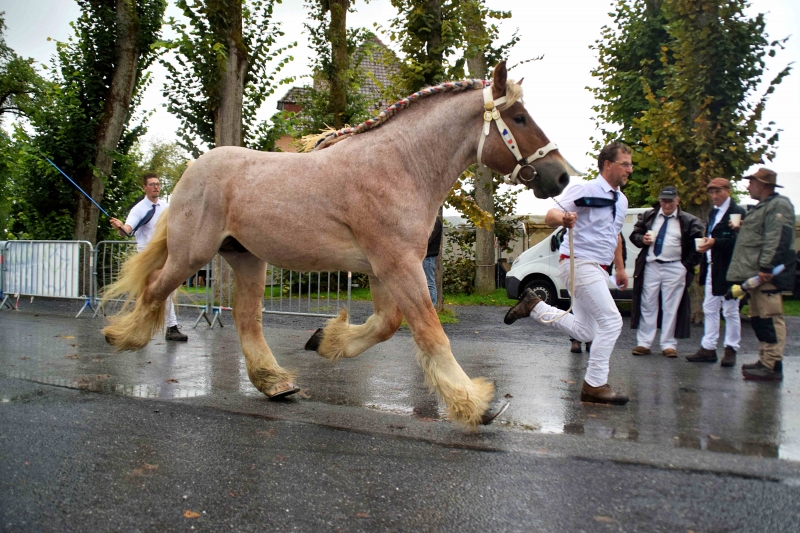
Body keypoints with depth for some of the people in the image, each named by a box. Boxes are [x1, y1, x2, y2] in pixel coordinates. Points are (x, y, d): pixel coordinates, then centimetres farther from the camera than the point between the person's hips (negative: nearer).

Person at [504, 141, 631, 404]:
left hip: (597, 269, 9)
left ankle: (533, 305, 19)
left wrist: (620, 268, 26)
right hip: (579, 264, -9)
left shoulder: (621, 200, 15)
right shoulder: (585, 190, -11)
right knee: (611, 321, -13)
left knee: (584, 331, 10)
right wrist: (564, 218, -42)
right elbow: (549, 216, -19)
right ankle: (595, 385, -3)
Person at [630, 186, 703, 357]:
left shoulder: (689, 221, 1)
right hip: (650, 266, 2)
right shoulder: (648, 216, 8)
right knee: (647, 305, 4)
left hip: (675, 268, -2)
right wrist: (642, 239, -8)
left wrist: (688, 265, -4)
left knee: (671, 307, 2)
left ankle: (669, 345, 9)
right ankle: (643, 343, 8)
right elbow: (634, 234, 14)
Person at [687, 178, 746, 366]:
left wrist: (715, 243, -28)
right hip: (712, 268, 8)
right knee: (710, 309, 10)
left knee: (730, 311, 2)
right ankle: (708, 348, 15)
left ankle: (731, 349, 11)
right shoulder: (713, 212, 17)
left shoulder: (737, 212, -9)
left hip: (728, 269, -8)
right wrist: (703, 266, 9)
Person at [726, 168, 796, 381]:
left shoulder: (778, 205, -8)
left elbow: (776, 240, -20)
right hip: (756, 275, 11)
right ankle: (765, 361, 20)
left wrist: (765, 267, -25)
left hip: (767, 275, -11)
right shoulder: (762, 207, 24)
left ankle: (772, 366, -8)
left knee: (770, 318, -10)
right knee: (758, 318, 13)